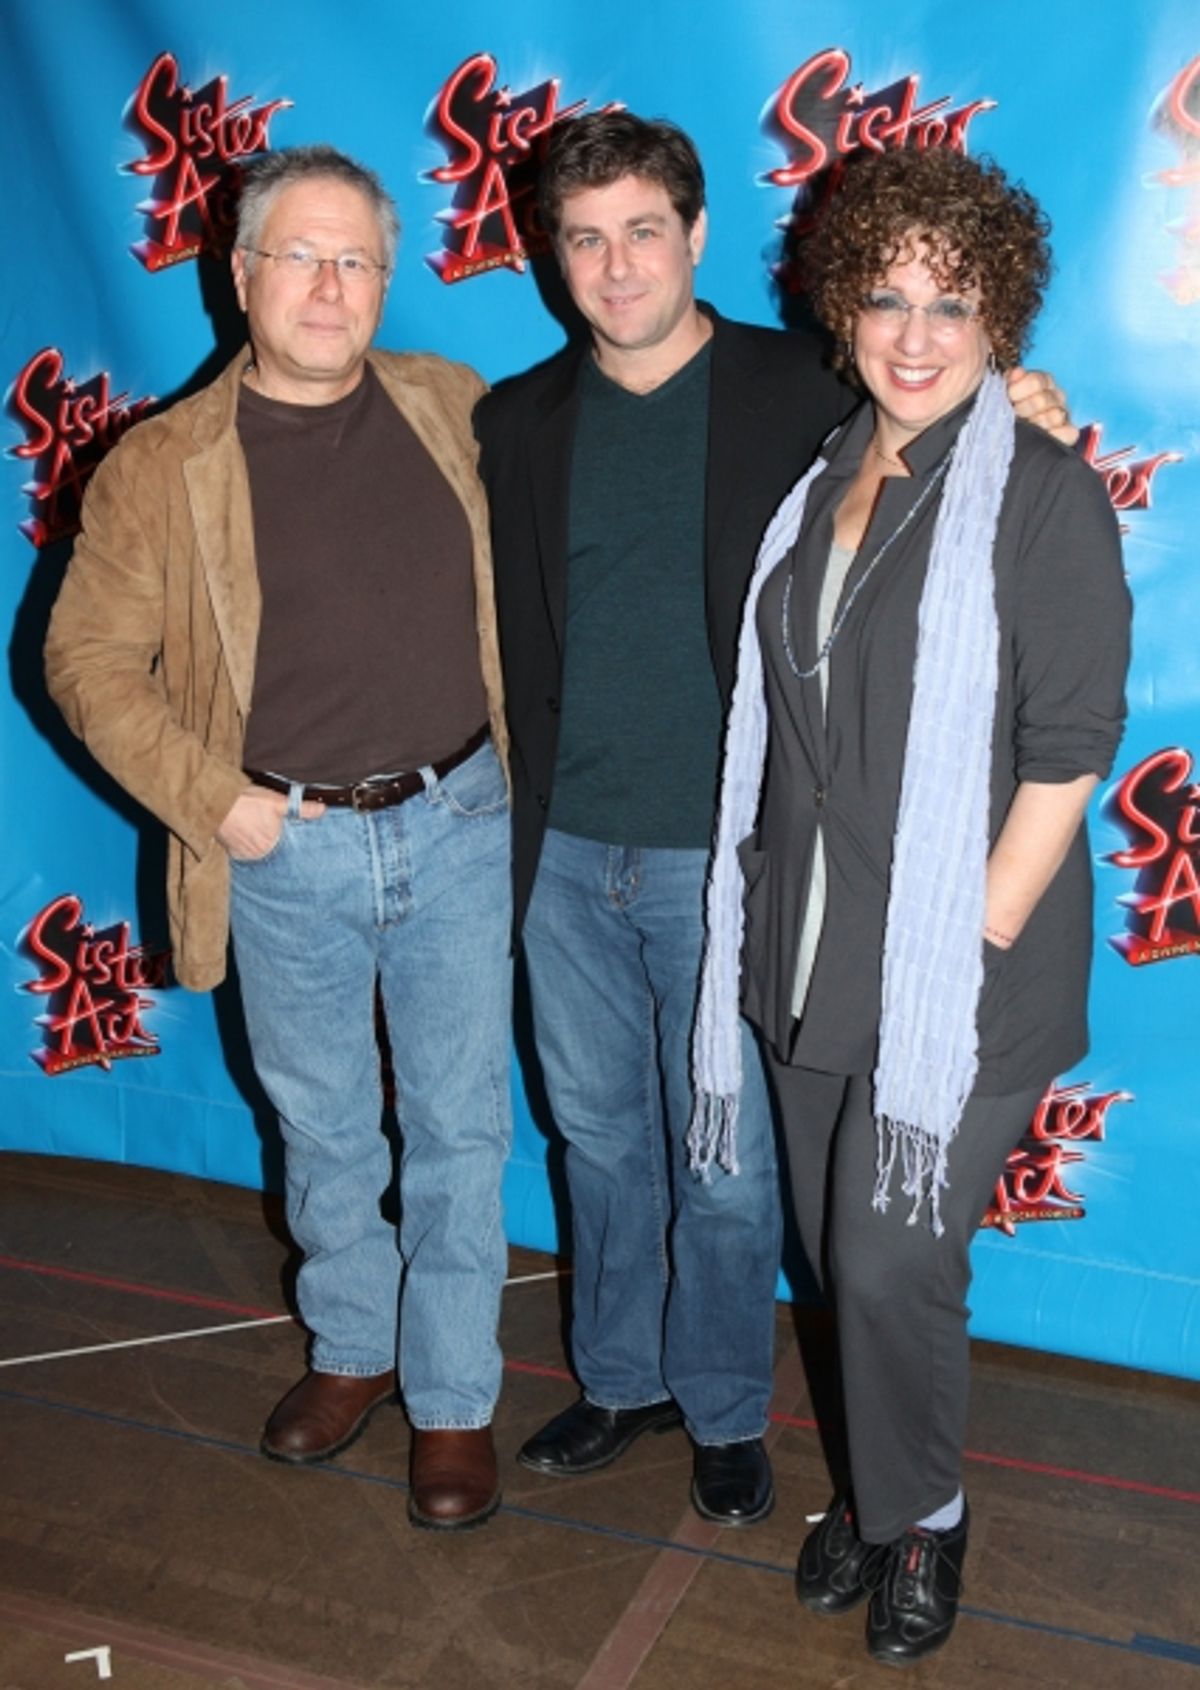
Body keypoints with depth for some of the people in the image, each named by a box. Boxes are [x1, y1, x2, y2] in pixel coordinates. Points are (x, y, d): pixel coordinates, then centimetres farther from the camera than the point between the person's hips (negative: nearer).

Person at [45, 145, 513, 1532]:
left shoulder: (452, 407, 1)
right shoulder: (162, 466, -5)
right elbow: (89, 655, -3)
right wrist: (211, 800, -10)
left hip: (456, 827, 1)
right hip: (286, 849, -1)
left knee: (459, 1128, 7)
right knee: (323, 1129, 16)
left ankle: (452, 1398, 24)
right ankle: (351, 1348, 39)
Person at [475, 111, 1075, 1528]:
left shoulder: (802, 395, -4)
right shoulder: (519, 422, 6)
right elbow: (499, 634, 11)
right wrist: (507, 816, 3)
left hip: (719, 854, -3)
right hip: (563, 852, 4)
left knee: (725, 1166, 8)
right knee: (599, 1137, 18)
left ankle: (726, 1412, 31)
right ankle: (622, 1379, 39)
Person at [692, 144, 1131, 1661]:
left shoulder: (1045, 496, -9)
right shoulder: (818, 485, 9)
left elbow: (1069, 748, -11)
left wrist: (976, 942, -15)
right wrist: (764, 925, 10)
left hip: (963, 969, -5)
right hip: (809, 955, 6)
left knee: (892, 1261, -1)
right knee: (836, 1249, 15)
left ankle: (918, 1520, 26)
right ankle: (879, 1489, 39)